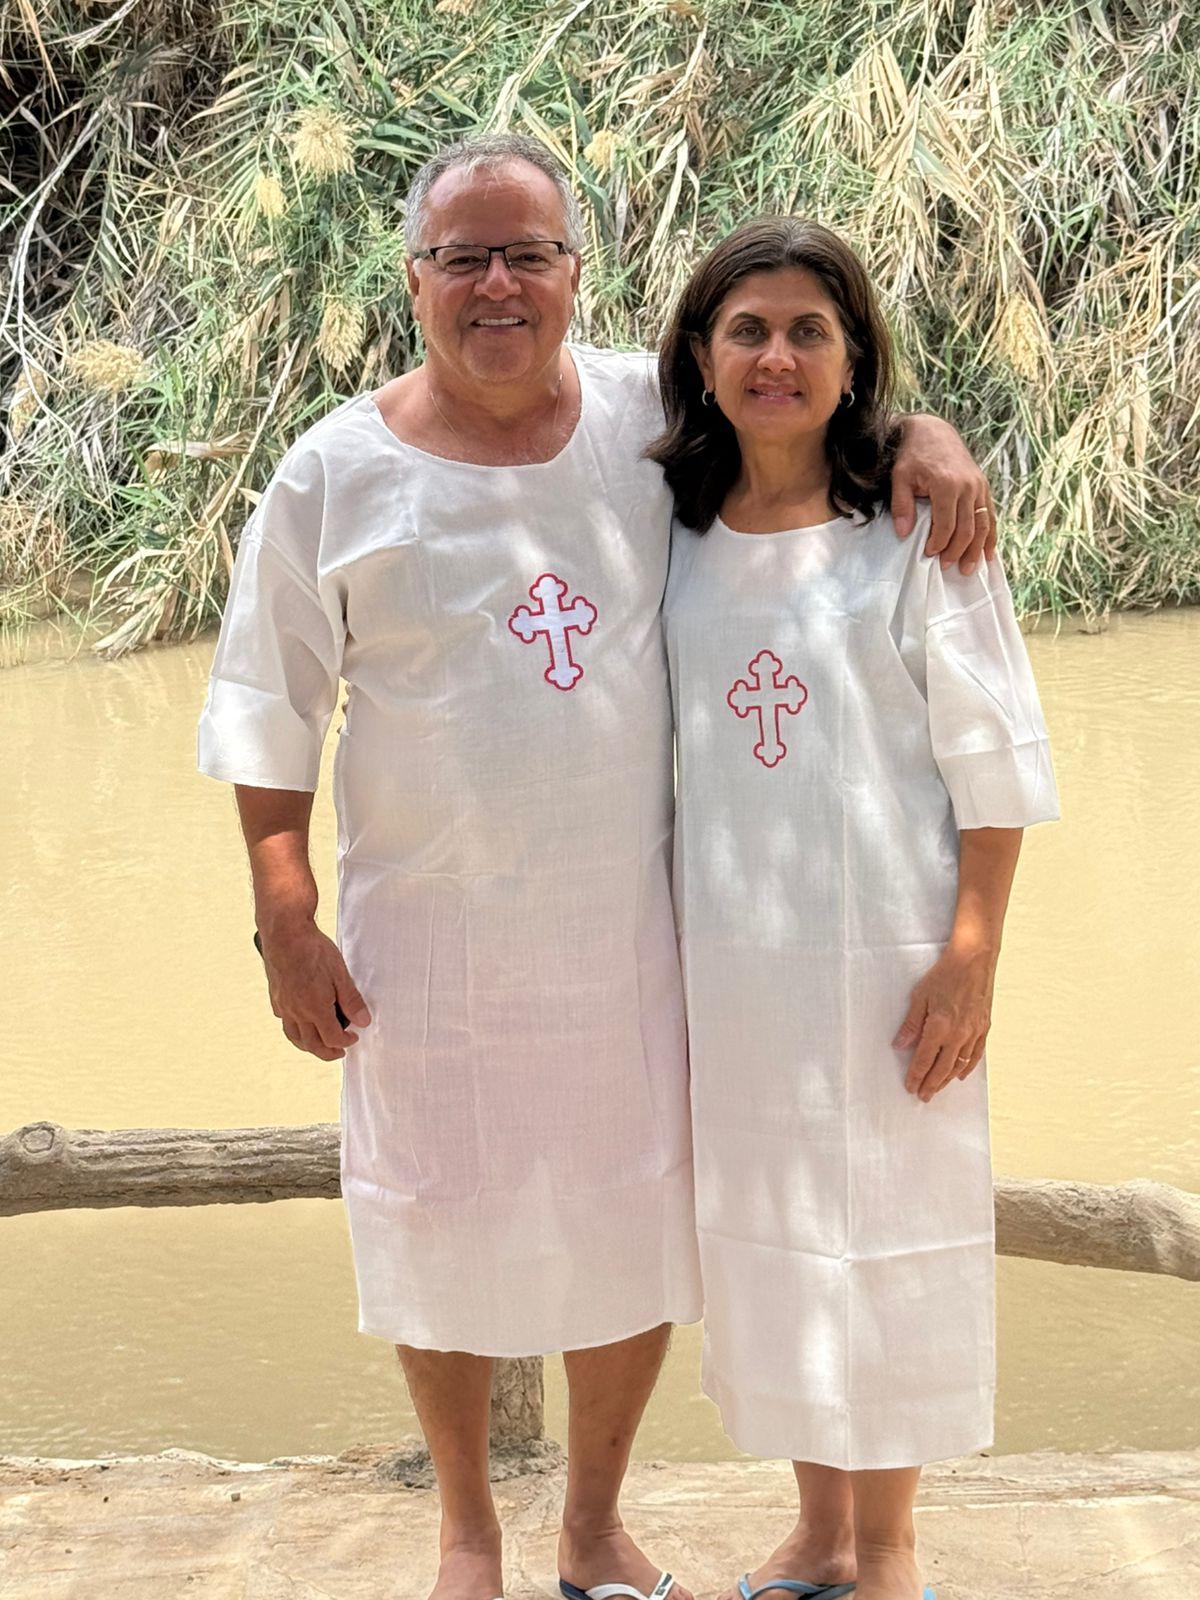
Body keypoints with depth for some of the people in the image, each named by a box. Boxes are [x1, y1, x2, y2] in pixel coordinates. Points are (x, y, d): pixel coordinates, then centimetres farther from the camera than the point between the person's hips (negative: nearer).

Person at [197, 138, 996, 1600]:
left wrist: (919, 430, -9)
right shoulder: (336, 474, -6)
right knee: (444, 1243, 12)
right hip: (429, 938, -1)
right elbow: (268, 712, -1)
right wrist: (287, 923, -6)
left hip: (628, 929, 2)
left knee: (631, 1234, 13)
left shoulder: (651, 415, -2)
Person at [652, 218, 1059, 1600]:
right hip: (725, 955, 4)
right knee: (761, 1233, 13)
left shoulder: (917, 524, -6)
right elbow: (649, 745, 11)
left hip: (885, 953, -4)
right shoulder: (672, 533, 5)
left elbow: (992, 756, -7)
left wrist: (970, 955, -12)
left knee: (884, 1235, 6)